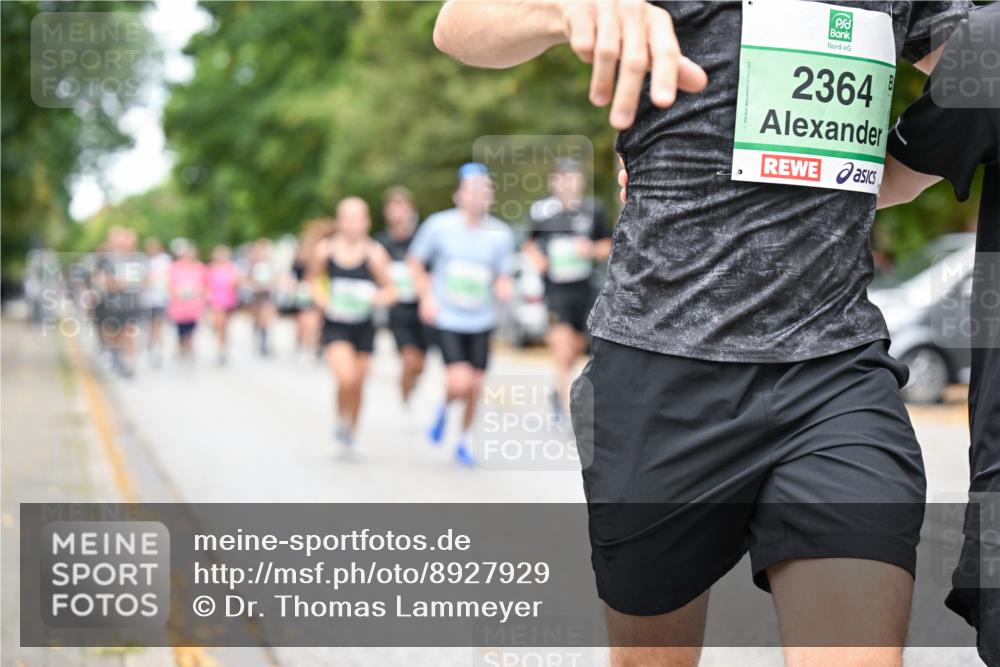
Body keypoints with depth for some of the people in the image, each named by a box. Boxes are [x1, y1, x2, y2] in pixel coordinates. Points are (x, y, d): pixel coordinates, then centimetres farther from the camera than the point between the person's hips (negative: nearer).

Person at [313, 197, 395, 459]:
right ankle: (341, 421, 10)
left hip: (363, 327, 1)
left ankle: (349, 436, 34)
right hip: (335, 326, -1)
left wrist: (377, 298, -25)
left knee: (358, 384, 11)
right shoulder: (325, 250, -7)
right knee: (346, 378, -20)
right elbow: (315, 277, 13)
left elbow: (389, 291, -4)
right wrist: (320, 297, -6)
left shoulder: (374, 254, -11)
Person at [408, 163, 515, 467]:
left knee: (475, 386, 5)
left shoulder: (501, 234, -2)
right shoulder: (440, 225, -8)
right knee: (459, 383, -18)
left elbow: (502, 277, 9)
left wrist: (503, 287, -15)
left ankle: (465, 440, 29)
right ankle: (445, 407, 18)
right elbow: (415, 260, 6)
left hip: (482, 321, 3)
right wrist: (426, 296, -4)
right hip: (447, 319, -3)